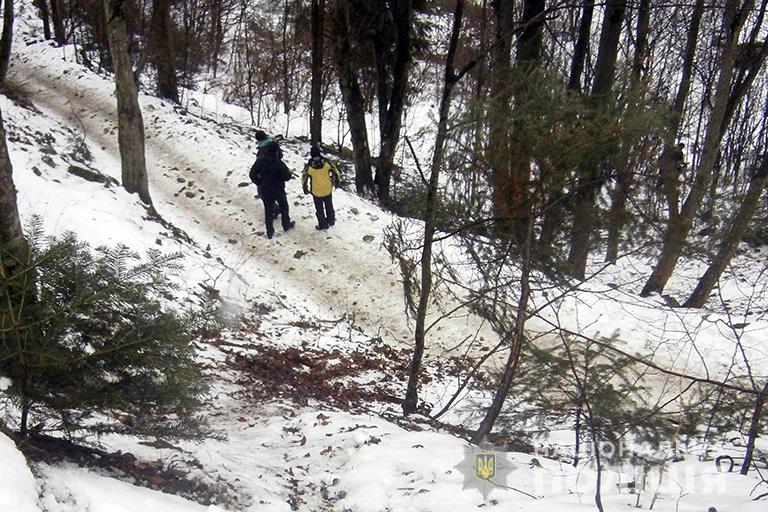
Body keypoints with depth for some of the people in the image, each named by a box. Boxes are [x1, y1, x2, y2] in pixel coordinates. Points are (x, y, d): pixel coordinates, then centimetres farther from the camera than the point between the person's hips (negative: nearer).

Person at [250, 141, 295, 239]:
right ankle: (286, 225, 39)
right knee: (284, 206, 23)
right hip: (278, 190, -3)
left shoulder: (260, 161, -11)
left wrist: (259, 183, 7)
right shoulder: (279, 163, -24)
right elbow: (287, 176, -21)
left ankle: (269, 232, 18)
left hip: (265, 190, 3)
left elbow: (252, 175, -5)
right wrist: (289, 173, 1)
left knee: (268, 210, 14)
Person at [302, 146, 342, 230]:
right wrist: (337, 181, 13)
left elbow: (304, 178, -8)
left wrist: (305, 188, 10)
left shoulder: (309, 166, -20)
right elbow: (335, 172, -5)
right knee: (329, 206, 25)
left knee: (319, 209, 17)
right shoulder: (326, 162, -17)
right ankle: (331, 220, 41)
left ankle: (323, 224, 28)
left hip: (316, 192, -2)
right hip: (328, 189, 2)